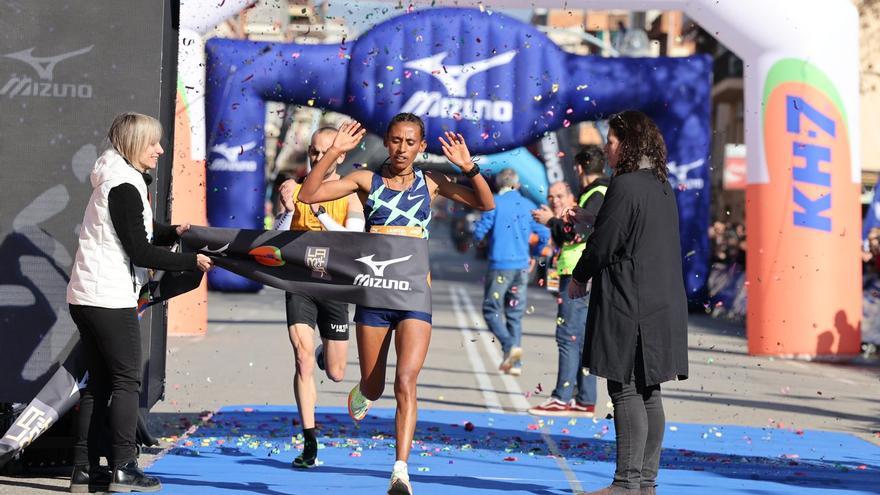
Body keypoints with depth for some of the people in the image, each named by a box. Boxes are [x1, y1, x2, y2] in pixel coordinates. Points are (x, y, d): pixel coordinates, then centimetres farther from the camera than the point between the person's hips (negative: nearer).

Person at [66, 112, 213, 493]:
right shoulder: (124, 188, -14)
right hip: (111, 297, -9)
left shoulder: (116, 182, 17)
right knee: (127, 380, -4)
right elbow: (140, 252, -17)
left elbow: (137, 231, 22)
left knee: (99, 383, 10)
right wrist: (193, 262, -11)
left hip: (86, 296, 9)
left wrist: (173, 233, 4)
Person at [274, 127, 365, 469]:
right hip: (299, 284, 0)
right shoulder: (295, 190, 1)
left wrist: (320, 213, -28)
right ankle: (310, 444, -9)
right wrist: (288, 210, -19)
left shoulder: (350, 195, -3)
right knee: (303, 361, -14)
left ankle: (324, 354, 47)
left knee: (335, 373, 9)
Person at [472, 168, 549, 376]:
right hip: (521, 267, 4)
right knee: (515, 314, 10)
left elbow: (479, 233, -7)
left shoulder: (495, 203, -5)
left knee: (492, 310, 2)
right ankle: (515, 363, 7)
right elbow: (544, 235, 6)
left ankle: (510, 345, -22)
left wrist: (479, 238, 17)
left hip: (499, 265, -4)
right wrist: (533, 255, 22)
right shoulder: (529, 206, 7)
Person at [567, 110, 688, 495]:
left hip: (629, 304, -9)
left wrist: (578, 278, 3)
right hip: (661, 302, 9)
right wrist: (591, 220, 26)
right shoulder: (662, 189, 13)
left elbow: (604, 243, -13)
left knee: (626, 391, -7)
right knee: (648, 393, 11)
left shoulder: (625, 186, -14)